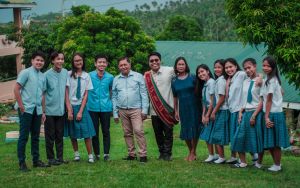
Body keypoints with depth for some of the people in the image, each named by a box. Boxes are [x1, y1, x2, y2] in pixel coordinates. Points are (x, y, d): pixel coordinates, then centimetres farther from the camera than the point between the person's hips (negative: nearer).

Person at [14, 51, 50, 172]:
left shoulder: (43, 76, 12)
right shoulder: (26, 73, -6)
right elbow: (16, 89, -8)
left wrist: (43, 111, 13)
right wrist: (21, 106, -12)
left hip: (37, 110, 6)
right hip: (26, 109, -6)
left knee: (36, 136, 13)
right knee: (24, 136, -1)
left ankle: (36, 160, 22)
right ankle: (22, 162, 5)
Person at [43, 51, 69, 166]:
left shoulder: (65, 73, 2)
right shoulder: (47, 75, -8)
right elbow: (43, 93, -5)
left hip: (61, 110, 4)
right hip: (50, 110, -3)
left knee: (60, 135, 11)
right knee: (50, 135, 5)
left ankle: (60, 157, 20)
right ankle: (51, 158, 14)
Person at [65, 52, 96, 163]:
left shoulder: (86, 76, 3)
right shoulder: (69, 74, -3)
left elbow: (86, 95, 1)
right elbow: (66, 94, -4)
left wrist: (80, 111, -7)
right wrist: (69, 110, -11)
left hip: (82, 106, 1)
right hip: (71, 106, -1)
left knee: (86, 132, -4)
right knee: (73, 133, 7)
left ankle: (90, 155, 4)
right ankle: (76, 153, 22)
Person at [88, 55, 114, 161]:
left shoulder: (110, 77, 3)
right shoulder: (89, 76, -2)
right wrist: (87, 100, 6)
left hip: (106, 108, 1)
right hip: (93, 108, 0)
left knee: (106, 131, 4)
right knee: (94, 132, 6)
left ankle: (106, 154, 11)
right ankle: (96, 154, 16)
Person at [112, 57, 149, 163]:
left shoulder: (138, 77, 2)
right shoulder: (116, 79, 11)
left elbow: (144, 94, 0)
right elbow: (114, 97, 14)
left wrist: (144, 110, -6)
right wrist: (115, 113, 10)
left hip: (136, 109, -4)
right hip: (122, 110, 4)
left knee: (138, 131, -13)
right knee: (127, 133, 7)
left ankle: (143, 154, -10)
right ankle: (131, 154, 14)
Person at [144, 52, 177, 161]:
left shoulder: (169, 71, -5)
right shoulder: (146, 76, 3)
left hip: (168, 108, -3)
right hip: (154, 110, 3)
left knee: (168, 133, 2)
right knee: (158, 133, 11)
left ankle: (167, 153, 13)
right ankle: (161, 153, 25)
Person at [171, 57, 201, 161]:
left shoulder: (192, 78, -3)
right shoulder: (174, 81, 5)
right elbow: (175, 97, 11)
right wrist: (176, 111, 10)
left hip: (194, 107, -2)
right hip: (183, 108, 3)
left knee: (194, 129, -1)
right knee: (185, 130, 6)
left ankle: (193, 152, 11)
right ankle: (190, 152, 21)